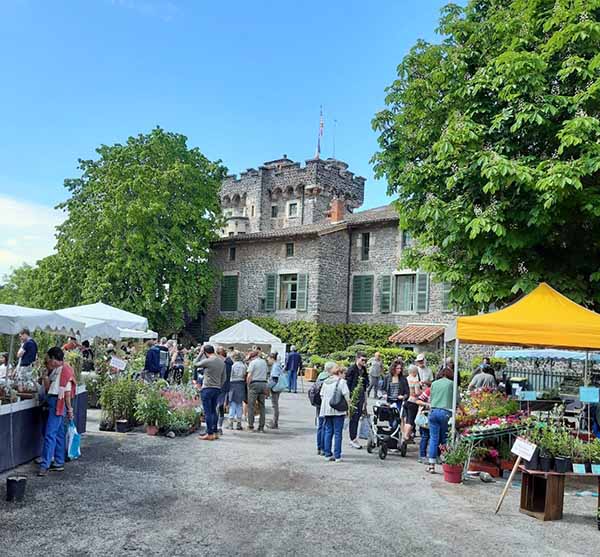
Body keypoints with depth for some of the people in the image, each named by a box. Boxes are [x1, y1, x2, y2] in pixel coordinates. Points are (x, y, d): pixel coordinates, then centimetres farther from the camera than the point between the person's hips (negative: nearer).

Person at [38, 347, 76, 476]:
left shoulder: (64, 370, -13)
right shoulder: (55, 371, 15)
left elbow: (67, 391, -14)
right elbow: (48, 387, 16)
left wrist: (69, 409, -13)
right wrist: (45, 374, 5)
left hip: (58, 403, -10)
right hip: (53, 403, 10)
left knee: (50, 434, -10)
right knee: (58, 434, 12)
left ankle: (45, 465, -8)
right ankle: (59, 463, 18)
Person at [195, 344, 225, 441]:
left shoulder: (207, 361, -14)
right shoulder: (222, 362, 7)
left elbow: (196, 364, 4)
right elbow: (223, 378, 12)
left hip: (207, 389, -7)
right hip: (217, 389, 7)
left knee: (207, 412, -2)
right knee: (214, 411, 15)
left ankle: (209, 434, 0)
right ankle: (215, 432, 17)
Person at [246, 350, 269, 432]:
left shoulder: (253, 362, -5)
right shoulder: (264, 362, 14)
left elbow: (249, 375, -12)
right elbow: (267, 373, 14)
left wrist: (248, 384, -1)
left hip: (254, 384, -6)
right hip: (263, 383, 6)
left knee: (251, 405, 1)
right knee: (262, 406, 8)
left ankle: (251, 426, -1)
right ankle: (261, 427, 8)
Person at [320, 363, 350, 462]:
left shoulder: (325, 382, 10)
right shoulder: (342, 381, -7)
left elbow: (322, 395, 14)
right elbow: (346, 395, -11)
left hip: (326, 410, 5)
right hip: (338, 410, -5)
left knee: (328, 432, 13)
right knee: (337, 433, 0)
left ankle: (327, 454, 14)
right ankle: (337, 456, 1)